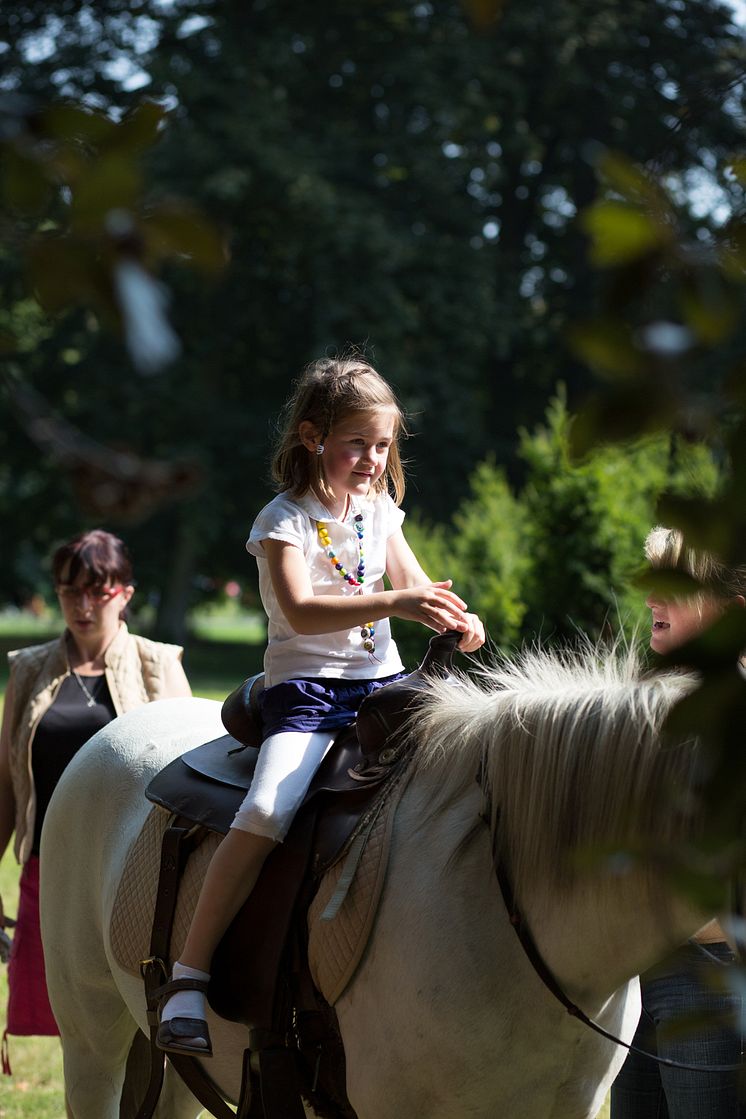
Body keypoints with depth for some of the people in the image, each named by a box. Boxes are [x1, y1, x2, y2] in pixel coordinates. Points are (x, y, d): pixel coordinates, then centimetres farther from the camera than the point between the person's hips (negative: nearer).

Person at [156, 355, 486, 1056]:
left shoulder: (379, 511, 13)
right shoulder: (285, 521, -6)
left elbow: (419, 591, 16)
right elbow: (300, 610, -21)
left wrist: (457, 620, -7)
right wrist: (394, 603, -32)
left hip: (381, 682, 6)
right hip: (304, 688, -6)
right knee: (266, 813, -28)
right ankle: (187, 976, -24)